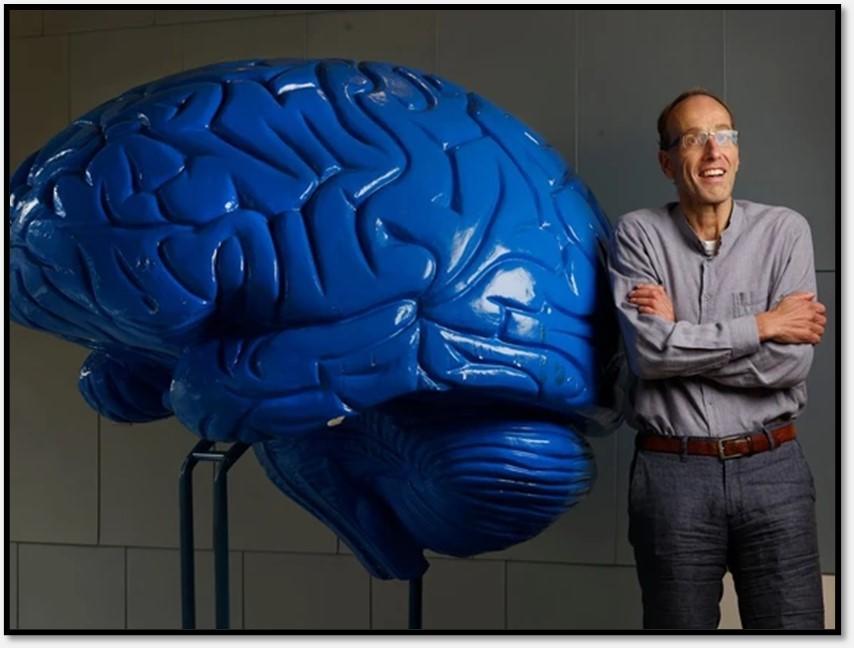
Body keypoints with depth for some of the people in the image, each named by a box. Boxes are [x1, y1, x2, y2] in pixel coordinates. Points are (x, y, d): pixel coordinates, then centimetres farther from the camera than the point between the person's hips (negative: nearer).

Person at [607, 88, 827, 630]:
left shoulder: (784, 230, 1)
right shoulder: (638, 235, 0)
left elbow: (792, 361, -9)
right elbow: (648, 351, -14)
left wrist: (680, 339, -10)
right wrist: (762, 325, -9)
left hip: (772, 467, 1)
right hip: (672, 472, -1)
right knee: (679, 625, 10)